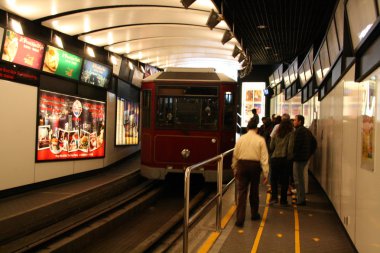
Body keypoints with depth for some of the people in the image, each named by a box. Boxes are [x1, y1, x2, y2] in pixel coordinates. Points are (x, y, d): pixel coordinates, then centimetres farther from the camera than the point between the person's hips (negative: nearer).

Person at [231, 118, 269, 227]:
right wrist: (265, 173, -3)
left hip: (242, 165, 1)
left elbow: (235, 155, 6)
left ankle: (240, 219, -5)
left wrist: (235, 169, 16)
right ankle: (254, 214, 34)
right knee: (254, 191, 17)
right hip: (255, 166, 0)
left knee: (242, 192, 1)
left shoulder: (241, 139, 2)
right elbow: (264, 157, -7)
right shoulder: (260, 140, -3)